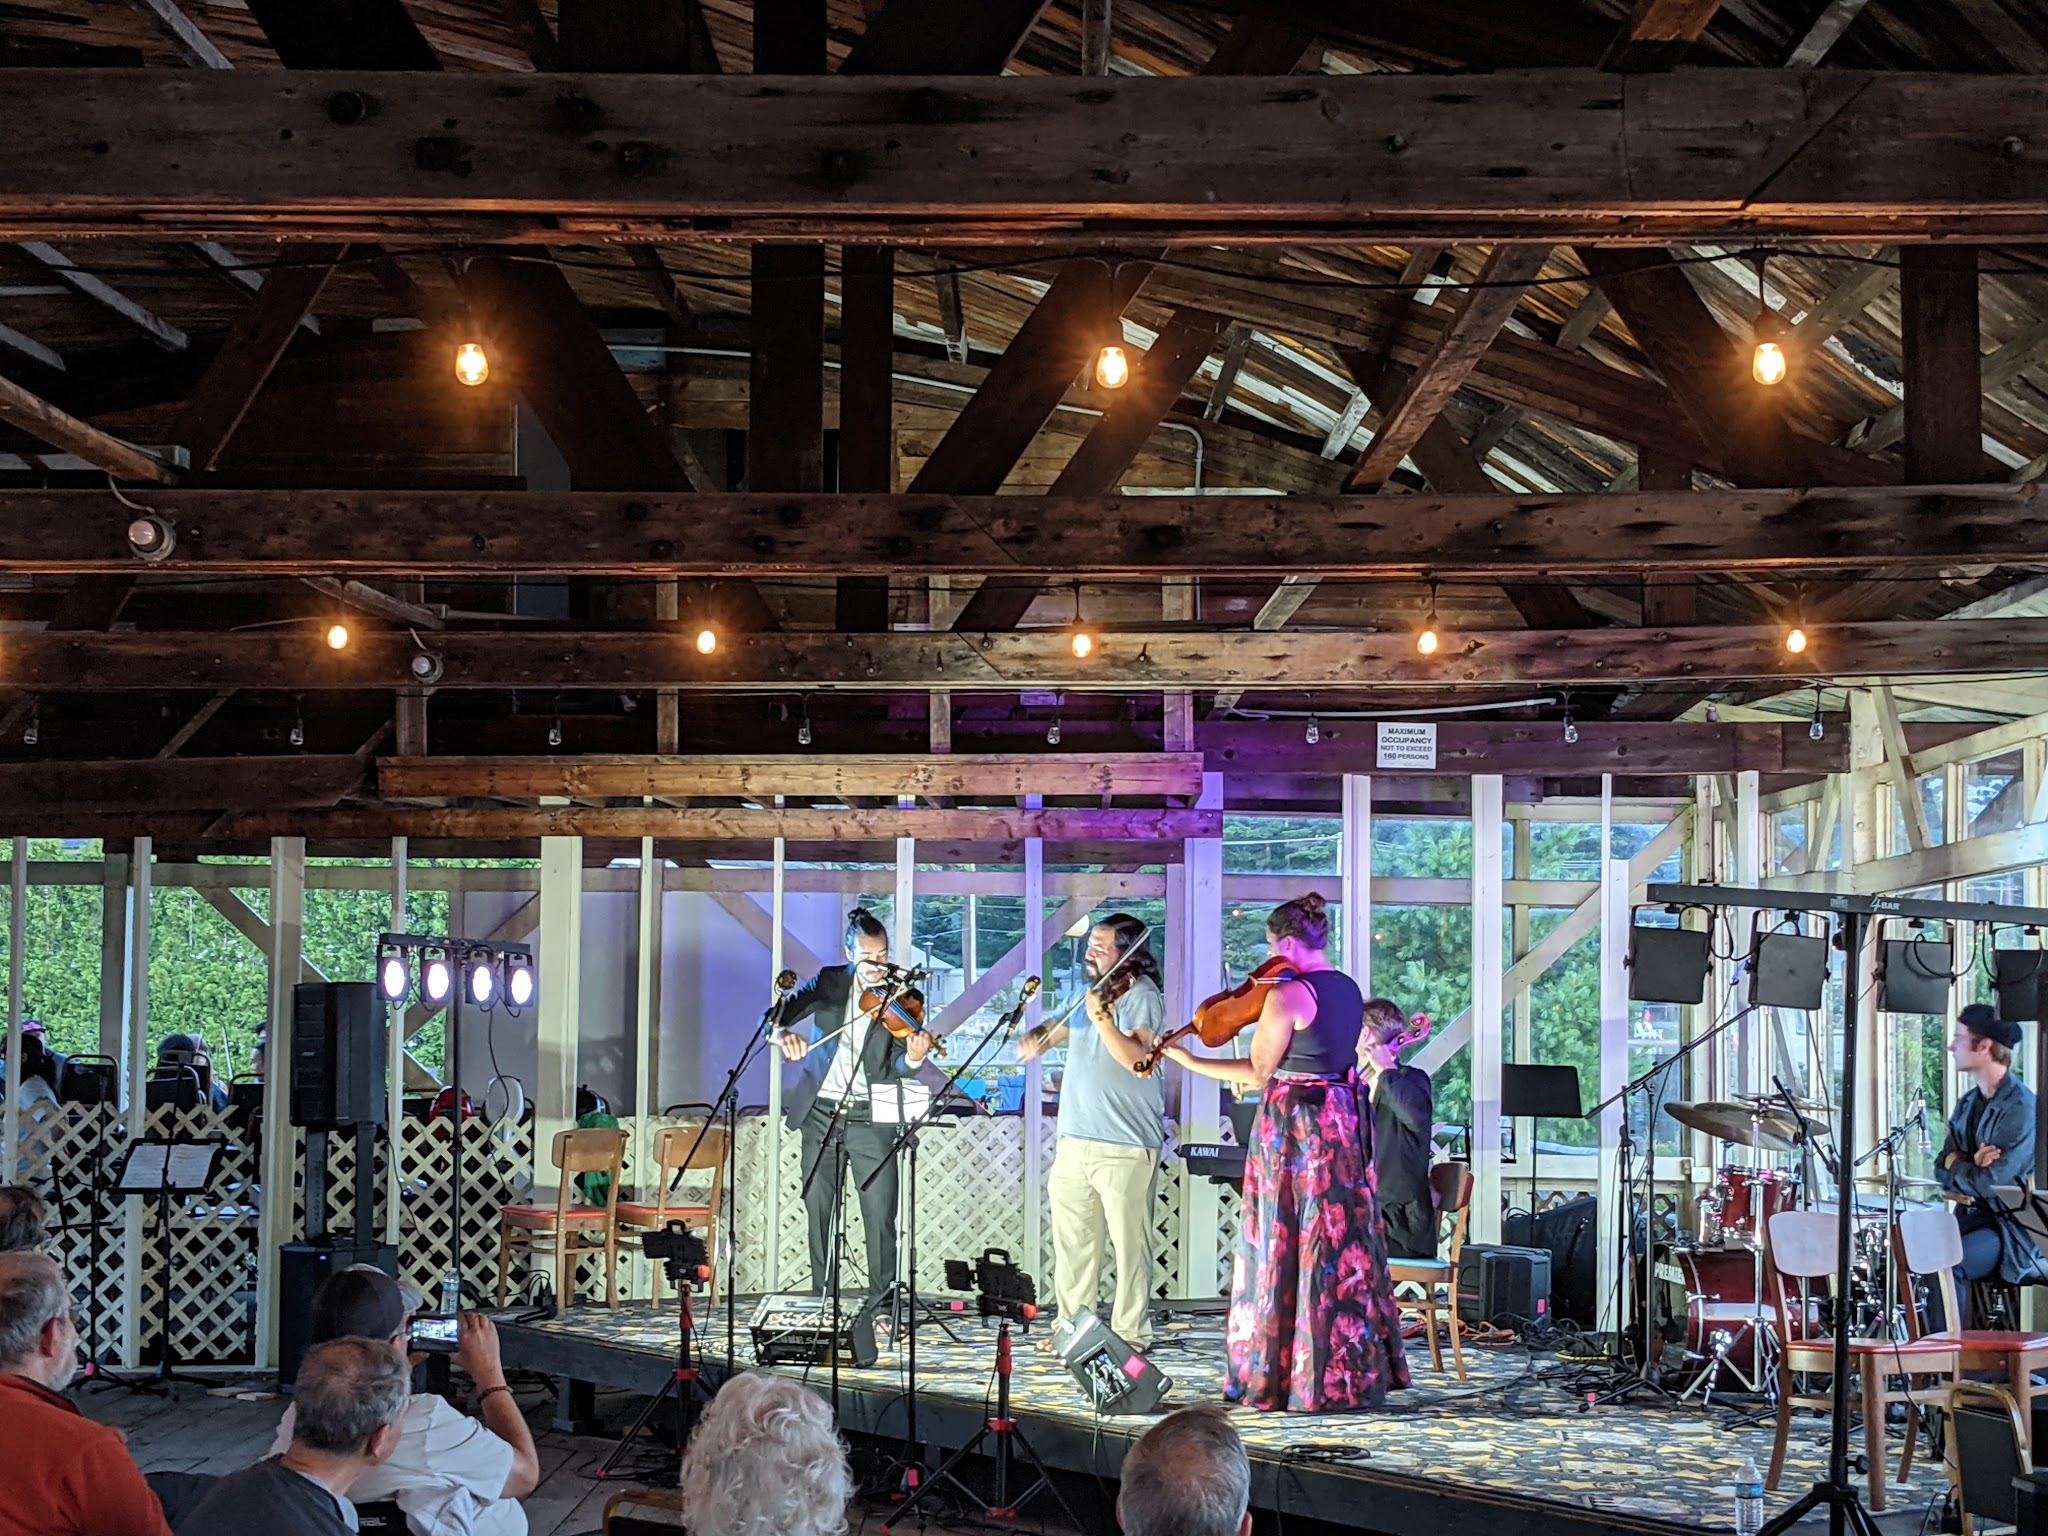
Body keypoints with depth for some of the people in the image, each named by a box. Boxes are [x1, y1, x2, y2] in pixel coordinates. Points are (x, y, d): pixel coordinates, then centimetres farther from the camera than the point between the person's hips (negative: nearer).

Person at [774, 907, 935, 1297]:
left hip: (870, 1118, -2)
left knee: (881, 1216, -6)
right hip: (820, 1113, 2)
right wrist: (783, 1034, -28)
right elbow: (779, 1013, -4)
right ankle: (821, 1298, 18)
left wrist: (913, 1057, -34)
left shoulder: (903, 998, -3)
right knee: (817, 1209, 8)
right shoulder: (830, 981, 4)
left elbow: (896, 1068, -10)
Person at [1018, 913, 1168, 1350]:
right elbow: (1059, 1030, 26)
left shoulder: (1142, 997, -7)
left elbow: (1139, 1058, -20)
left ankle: (1131, 1335, 3)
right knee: (1072, 1243, 12)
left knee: (1129, 1244, -3)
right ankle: (1073, 1325, 22)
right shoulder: (1090, 994, 16)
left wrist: (1103, 1020, -30)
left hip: (1126, 1147, -8)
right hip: (1075, 1142, 8)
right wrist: (1038, 1037, 4)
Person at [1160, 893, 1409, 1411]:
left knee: (1288, 1250, -2)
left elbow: (1257, 1073, -12)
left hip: (1295, 1125, -8)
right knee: (1342, 1248, 13)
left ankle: (1286, 1377, 2)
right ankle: (1355, 1370, 18)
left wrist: (1189, 1061, -4)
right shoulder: (1348, 990, 9)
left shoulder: (1287, 994, -16)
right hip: (1344, 1122, 8)